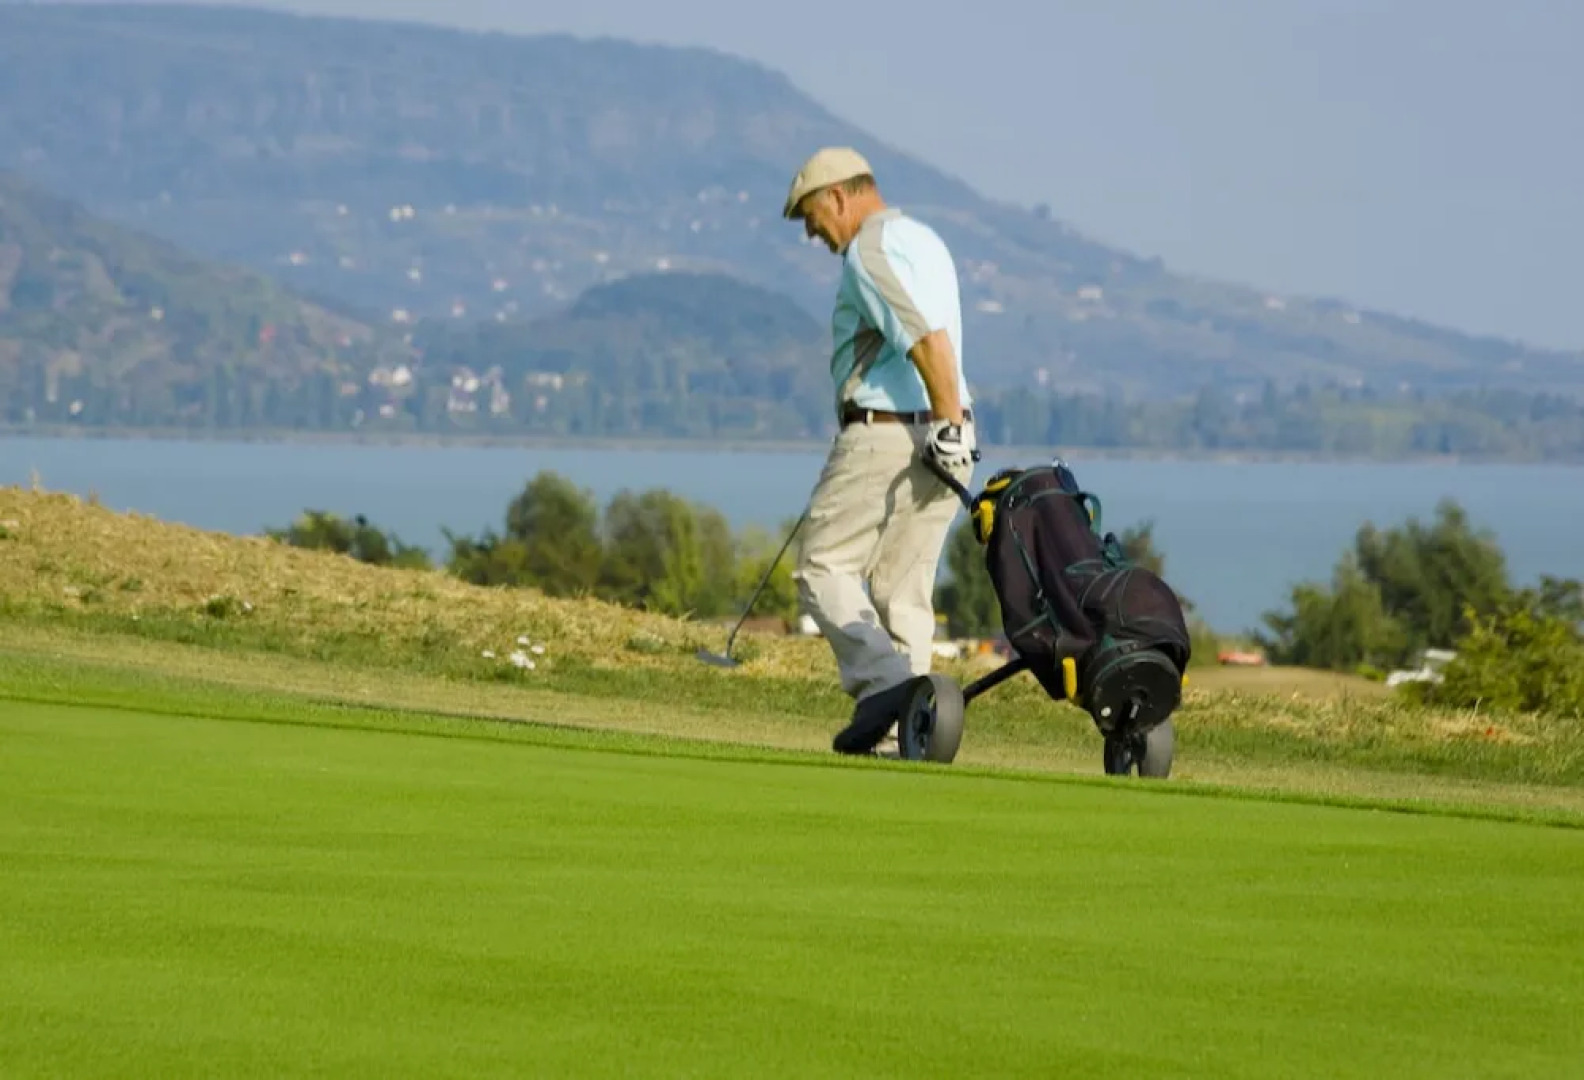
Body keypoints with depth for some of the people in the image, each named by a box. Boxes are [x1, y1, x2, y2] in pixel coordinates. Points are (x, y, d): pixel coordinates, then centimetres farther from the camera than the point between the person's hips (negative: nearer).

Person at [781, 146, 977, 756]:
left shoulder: (868, 251, -11)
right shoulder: (923, 238, 20)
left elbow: (927, 337, -23)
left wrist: (948, 424, -24)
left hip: (884, 433, -9)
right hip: (936, 436, 9)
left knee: (824, 566, -2)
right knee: (904, 587, 8)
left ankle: (883, 681, -20)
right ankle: (901, 731, 3)